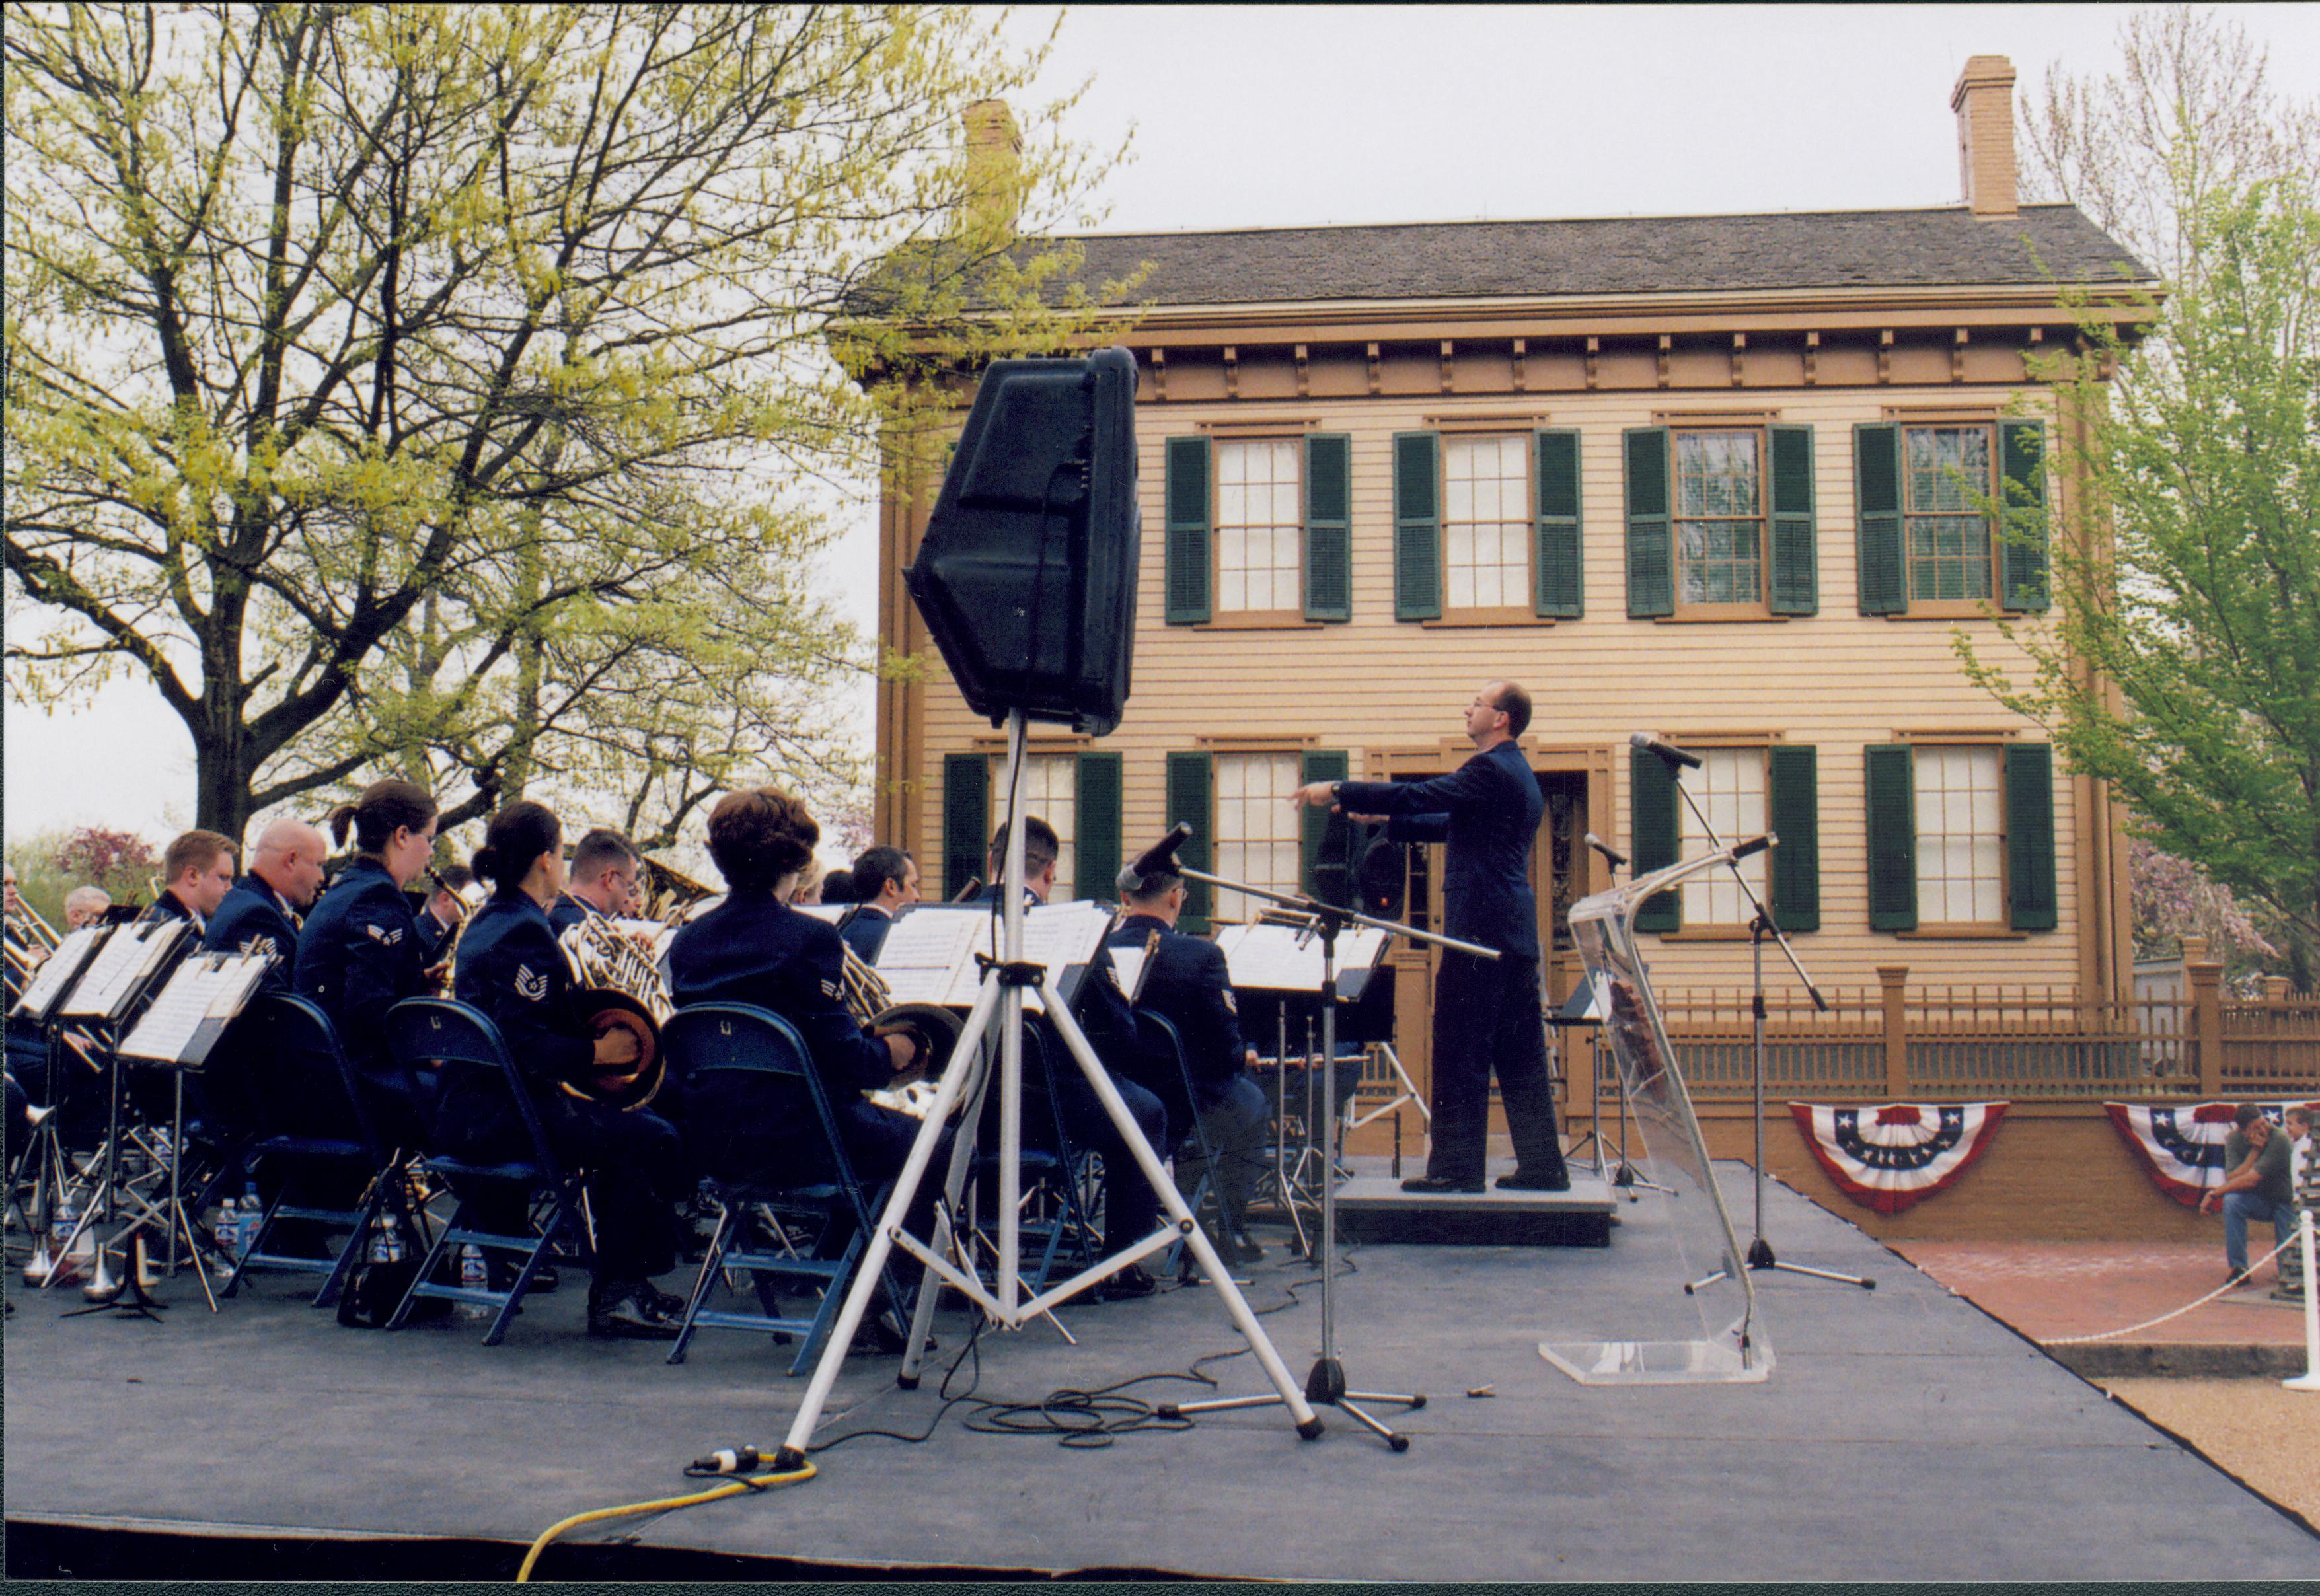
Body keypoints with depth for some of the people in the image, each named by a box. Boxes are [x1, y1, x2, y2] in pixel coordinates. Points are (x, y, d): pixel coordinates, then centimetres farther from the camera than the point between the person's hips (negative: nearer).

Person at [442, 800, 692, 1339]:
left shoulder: (486, 921, 16)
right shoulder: (525, 931, -15)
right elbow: (520, 1042, -25)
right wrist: (597, 1051, -18)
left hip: (463, 1112, 11)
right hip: (500, 1114, -11)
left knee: (616, 1126, 25)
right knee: (652, 1139, -13)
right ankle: (615, 1295, -5)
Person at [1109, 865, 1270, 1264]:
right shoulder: (1201, 954, -21)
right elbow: (1226, 1048, -16)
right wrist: (1244, 1057, 7)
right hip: (1187, 1106, -5)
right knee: (1251, 1100, 29)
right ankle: (1231, 1231, 29)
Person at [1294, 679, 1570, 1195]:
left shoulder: (1491, 770, -12)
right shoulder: (1519, 775, 19)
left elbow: (1419, 796, -17)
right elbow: (1452, 824, 27)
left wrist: (1338, 792, -11)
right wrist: (1385, 820, 26)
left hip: (1481, 927, -10)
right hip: (1516, 931, 10)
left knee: (1462, 1050, -5)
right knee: (1520, 1055, 11)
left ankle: (1457, 1166, -2)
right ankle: (1542, 1165, 13)